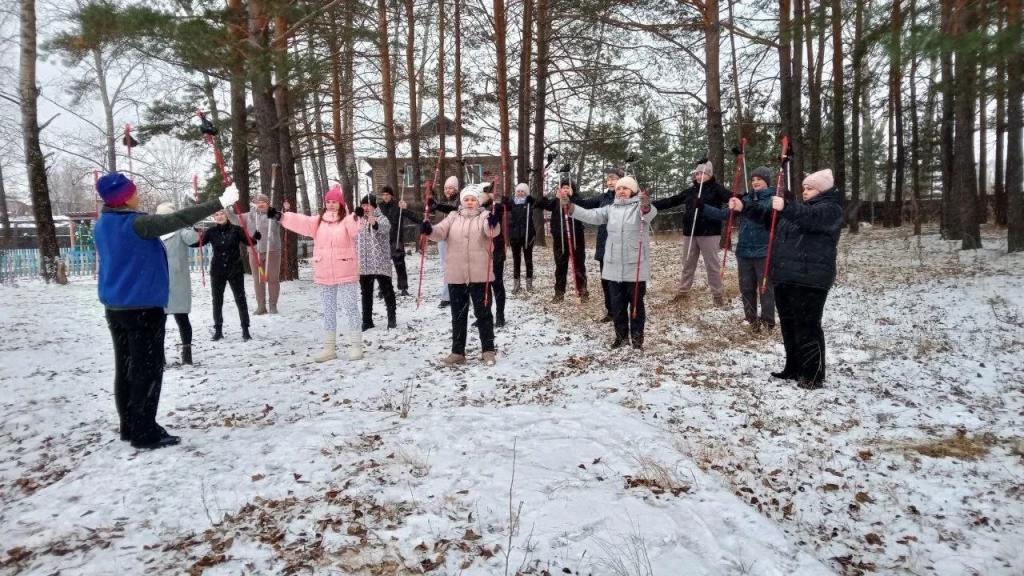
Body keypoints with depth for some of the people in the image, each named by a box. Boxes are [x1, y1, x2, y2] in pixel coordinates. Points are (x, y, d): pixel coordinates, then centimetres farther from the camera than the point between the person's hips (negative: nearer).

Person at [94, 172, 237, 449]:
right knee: (147, 369, -3)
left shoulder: (102, 226, 10)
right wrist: (219, 202, -21)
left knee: (126, 367, 13)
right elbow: (178, 219, -23)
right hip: (143, 306, -9)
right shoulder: (136, 223, -18)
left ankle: (130, 426, 21)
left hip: (115, 306, 9)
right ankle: (145, 432, 0)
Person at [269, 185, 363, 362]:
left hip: (346, 273, -5)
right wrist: (280, 215, -12)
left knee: (351, 309, 1)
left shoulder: (347, 220, -3)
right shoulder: (318, 221, 12)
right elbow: (300, 222, 1)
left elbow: (355, 230, -24)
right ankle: (329, 347, 22)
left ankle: (356, 346, 8)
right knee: (328, 311, 13)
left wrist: (357, 216, -44)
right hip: (325, 274, 6)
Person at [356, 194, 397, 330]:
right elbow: (355, 241, 19)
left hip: (380, 263, -5)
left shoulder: (381, 219, -5)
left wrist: (375, 224, -52)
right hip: (363, 264, 5)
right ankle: (367, 321, 17)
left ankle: (392, 318, 11)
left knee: (387, 291, 2)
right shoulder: (359, 221, 11)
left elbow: (385, 227, -30)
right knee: (366, 293, 10)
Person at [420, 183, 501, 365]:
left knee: (483, 313, 5)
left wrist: (493, 223, -45)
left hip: (479, 274, -3)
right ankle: (457, 352, 20)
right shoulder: (453, 217, 10)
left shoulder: (484, 216, 0)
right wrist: (429, 230, -26)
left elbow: (492, 231, -21)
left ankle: (488, 351, 14)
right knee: (458, 315, 11)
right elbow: (440, 232, -4)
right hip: (456, 275, 4)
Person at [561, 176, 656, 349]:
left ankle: (637, 336, 18)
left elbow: (651, 213, -26)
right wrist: (568, 205, -10)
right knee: (616, 303, 11)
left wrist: (647, 206, -51)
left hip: (635, 266, -4)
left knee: (636, 302, 6)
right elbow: (590, 215, 3)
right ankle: (621, 335, 24)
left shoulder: (640, 206, -4)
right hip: (614, 267, 5)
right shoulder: (610, 209, 11)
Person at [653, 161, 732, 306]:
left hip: (709, 233, -5)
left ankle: (717, 294, 12)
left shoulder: (716, 189, -2)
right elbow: (672, 201, 13)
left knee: (712, 265, 0)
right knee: (688, 264, 14)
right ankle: (683, 291, 26)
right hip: (690, 233, 5)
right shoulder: (690, 191, 13)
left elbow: (731, 197, -19)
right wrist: (651, 205, 7)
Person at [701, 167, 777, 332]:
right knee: (746, 287, 11)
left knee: (766, 287, 1)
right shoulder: (746, 199, 10)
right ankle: (752, 319, 23)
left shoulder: (774, 199, -4)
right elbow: (724, 214, 11)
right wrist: (702, 207, 2)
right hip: (744, 251, 5)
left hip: (764, 252, -5)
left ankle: (767, 321, 10)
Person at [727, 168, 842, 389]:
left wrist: (786, 208, -44)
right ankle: (794, 369, 23)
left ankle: (813, 375, -2)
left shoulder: (831, 209, -4)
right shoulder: (798, 209, 24)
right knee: (788, 325, 13)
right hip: (786, 276, 9)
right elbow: (767, 216, 20)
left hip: (809, 279, -9)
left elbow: (811, 217, -27)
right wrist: (744, 206, 6)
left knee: (807, 327, -8)